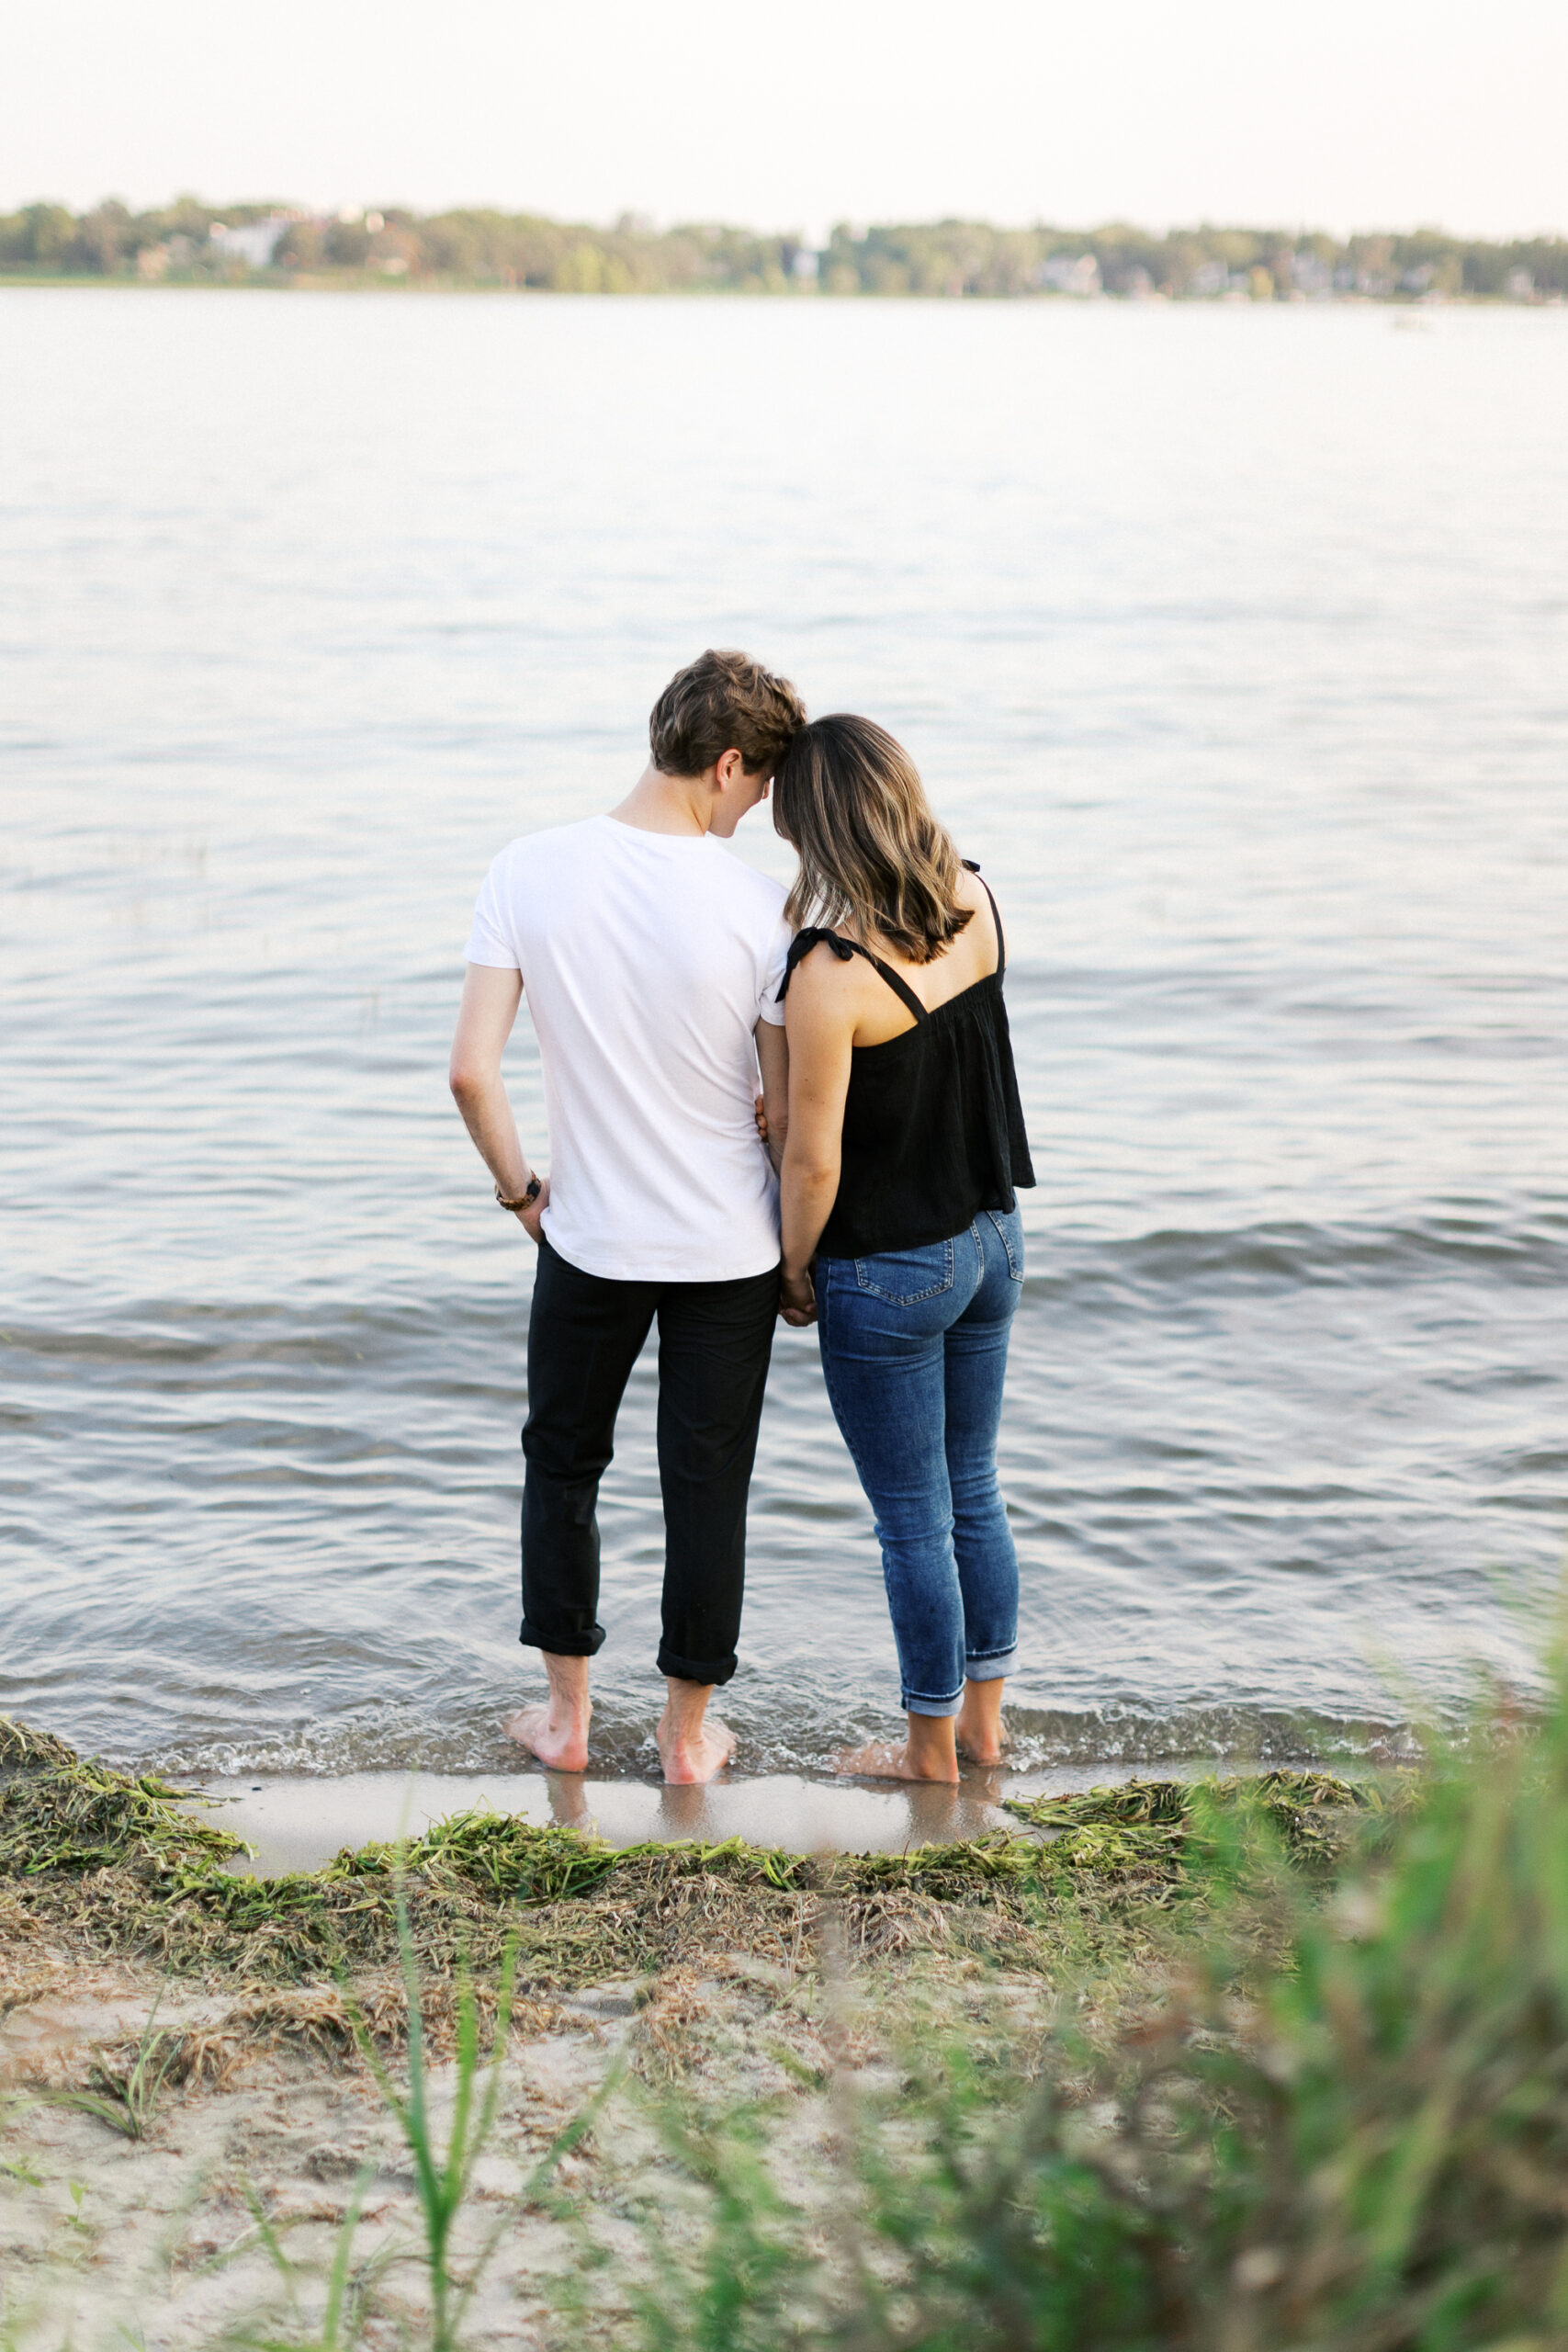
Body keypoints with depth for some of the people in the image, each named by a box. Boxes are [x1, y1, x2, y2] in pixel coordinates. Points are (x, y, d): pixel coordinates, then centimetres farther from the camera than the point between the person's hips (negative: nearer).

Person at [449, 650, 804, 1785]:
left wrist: (519, 1186, 4)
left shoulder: (531, 871, -12)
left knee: (563, 1462, 21)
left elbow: (472, 1070, -13)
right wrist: (802, 1251, 8)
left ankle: (567, 1714, 31)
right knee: (707, 1487, 13)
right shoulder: (757, 903, -17)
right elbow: (791, 1105, -9)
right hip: (729, 1252, -1)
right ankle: (687, 1732, 26)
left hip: (589, 1237, 1)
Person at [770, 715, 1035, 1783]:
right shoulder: (976, 905, -4)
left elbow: (814, 1163, -20)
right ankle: (982, 1721, 34)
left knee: (914, 1523, 9)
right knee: (975, 1495, 21)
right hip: (990, 1240, 7)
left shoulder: (829, 976, -26)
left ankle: (931, 1750, 25)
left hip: (886, 1276, -7)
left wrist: (794, 1271, -3)